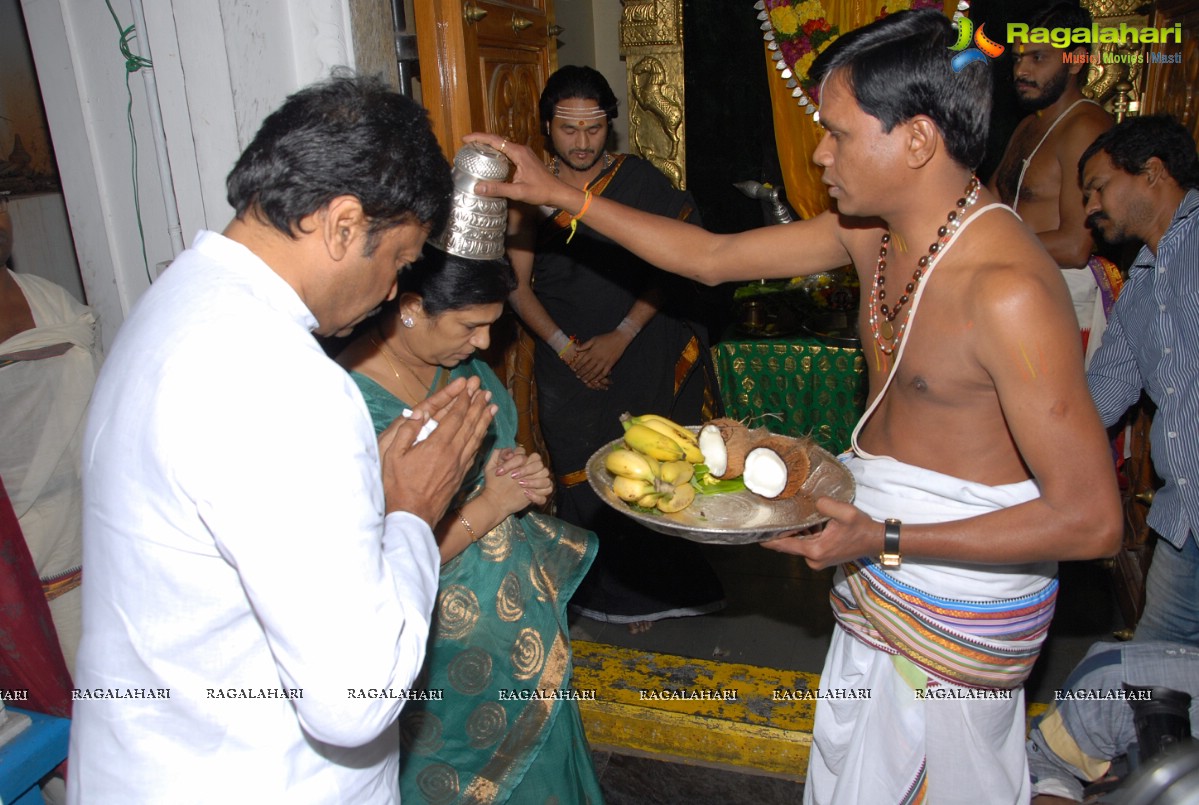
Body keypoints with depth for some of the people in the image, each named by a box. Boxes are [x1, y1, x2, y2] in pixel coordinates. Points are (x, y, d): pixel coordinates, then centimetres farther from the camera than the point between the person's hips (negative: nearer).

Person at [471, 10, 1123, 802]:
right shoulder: (872, 227, -4)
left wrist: (886, 541, -25)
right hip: (882, 575, 7)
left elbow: (1091, 519, -26)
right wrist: (560, 193, 2)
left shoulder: (1007, 290, -29)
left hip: (964, 579, -7)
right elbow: (714, 256, 3)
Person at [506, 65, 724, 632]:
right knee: (581, 474, 5)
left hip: (642, 356, -1)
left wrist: (619, 338, -13)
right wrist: (566, 347, -10)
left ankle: (645, 590, 23)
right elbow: (519, 287, 1)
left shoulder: (639, 179, -1)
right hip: (567, 365, 1)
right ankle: (598, 591, 24)